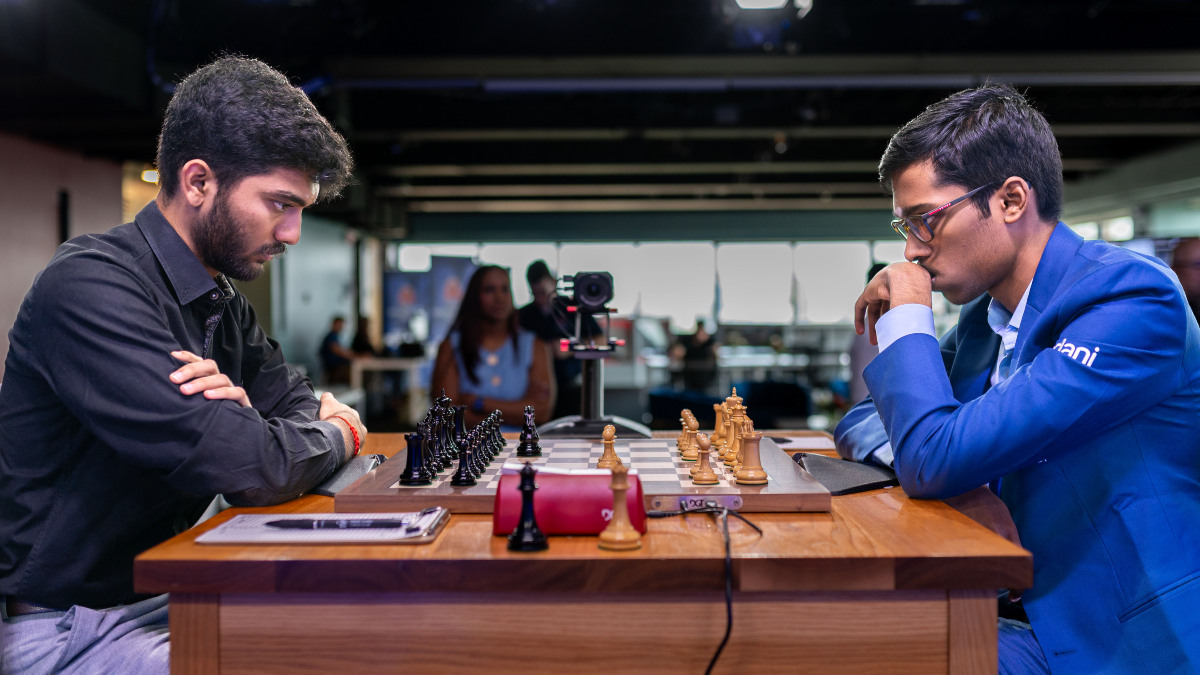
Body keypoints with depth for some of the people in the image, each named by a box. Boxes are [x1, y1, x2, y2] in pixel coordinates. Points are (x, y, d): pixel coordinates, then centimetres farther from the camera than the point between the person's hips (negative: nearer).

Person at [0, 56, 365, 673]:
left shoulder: (224, 306, 7)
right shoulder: (90, 286, -23)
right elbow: (253, 470, -30)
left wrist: (241, 411, -15)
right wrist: (334, 435, -8)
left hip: (169, 595, 8)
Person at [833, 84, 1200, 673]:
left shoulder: (1133, 299, -19)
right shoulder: (984, 314, 5)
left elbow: (938, 462, -28)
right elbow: (864, 422, 15)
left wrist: (907, 318, -12)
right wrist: (912, 449, -8)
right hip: (1043, 619, 7)